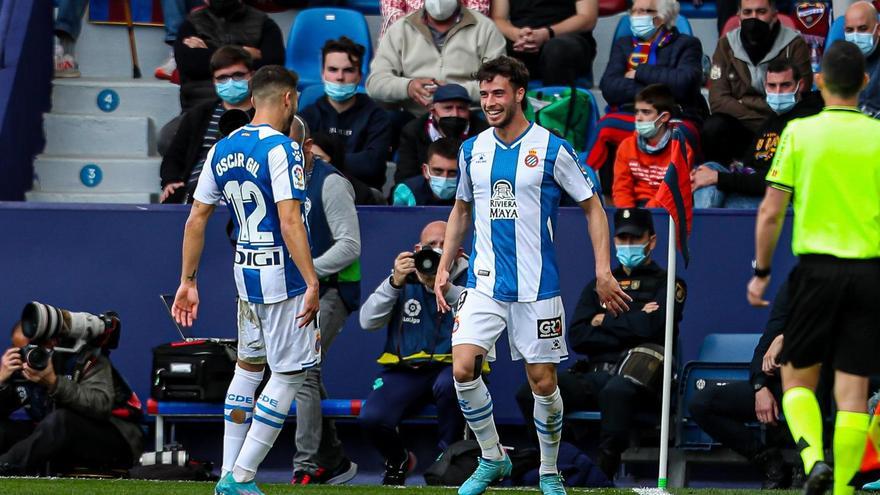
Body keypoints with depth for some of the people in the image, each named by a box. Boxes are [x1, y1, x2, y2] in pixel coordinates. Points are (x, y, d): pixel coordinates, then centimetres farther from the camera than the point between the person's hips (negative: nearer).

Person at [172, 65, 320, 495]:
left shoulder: (222, 149, 8)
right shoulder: (280, 149, -15)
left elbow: (196, 220, 10)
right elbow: (289, 223, -23)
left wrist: (187, 281, 16)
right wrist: (312, 284, -23)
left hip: (244, 271, 8)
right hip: (282, 277, -8)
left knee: (248, 367, 19)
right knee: (289, 374, -1)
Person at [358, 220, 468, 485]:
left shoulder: (469, 279, 1)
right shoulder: (405, 278, 7)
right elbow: (367, 321, -5)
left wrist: (448, 289, -30)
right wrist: (394, 282, -18)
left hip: (452, 365, -2)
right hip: (405, 371, 2)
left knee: (448, 385, -38)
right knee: (371, 418, -24)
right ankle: (397, 460, 13)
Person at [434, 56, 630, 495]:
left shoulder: (551, 149, -6)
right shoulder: (472, 150, 6)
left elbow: (592, 207, 1)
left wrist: (603, 272, -7)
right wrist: (444, 267, 15)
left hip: (537, 286, -3)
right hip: (484, 282, 3)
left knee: (543, 382, 2)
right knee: (463, 368, -14)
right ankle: (492, 458, 5)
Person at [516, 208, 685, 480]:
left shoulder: (666, 283, 12)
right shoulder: (600, 285, 26)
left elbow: (652, 327, -9)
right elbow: (577, 337, 10)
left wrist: (604, 322, 5)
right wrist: (631, 326, 1)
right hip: (593, 375, 5)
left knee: (616, 390, -42)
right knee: (530, 393, -22)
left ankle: (603, 473, -37)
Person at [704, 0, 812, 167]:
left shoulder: (794, 45, -4)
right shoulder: (726, 45, 2)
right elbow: (718, 100, -6)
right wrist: (761, 122, -18)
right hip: (742, 126, 2)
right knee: (712, 128, -28)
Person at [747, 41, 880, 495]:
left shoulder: (799, 133, -2)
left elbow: (771, 212, -3)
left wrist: (761, 271, 7)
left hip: (816, 269, -1)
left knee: (797, 377, 12)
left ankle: (813, 458, -11)